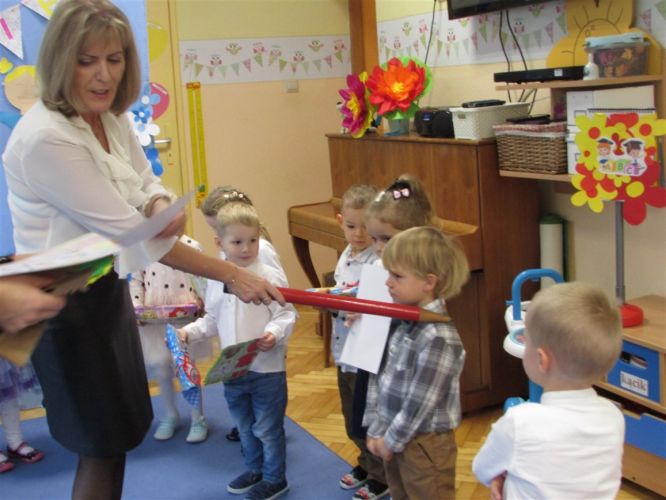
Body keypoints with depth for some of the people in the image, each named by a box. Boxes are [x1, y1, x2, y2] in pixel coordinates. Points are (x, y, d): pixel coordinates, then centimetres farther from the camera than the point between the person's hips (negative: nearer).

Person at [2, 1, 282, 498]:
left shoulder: (113, 118, -2)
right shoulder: (45, 139, -28)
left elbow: (147, 182, 9)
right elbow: (131, 231, -27)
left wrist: (162, 205, -18)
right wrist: (232, 275, -23)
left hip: (109, 287, 8)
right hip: (67, 304, -8)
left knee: (120, 431, 20)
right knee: (103, 444, 6)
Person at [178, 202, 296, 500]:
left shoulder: (269, 277, -14)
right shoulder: (216, 279, 3)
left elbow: (286, 315, -14)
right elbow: (212, 319, 13)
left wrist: (274, 334, -32)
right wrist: (188, 332, 1)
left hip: (267, 369, -6)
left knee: (267, 428, 7)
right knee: (244, 426, 22)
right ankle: (255, 470, 42)